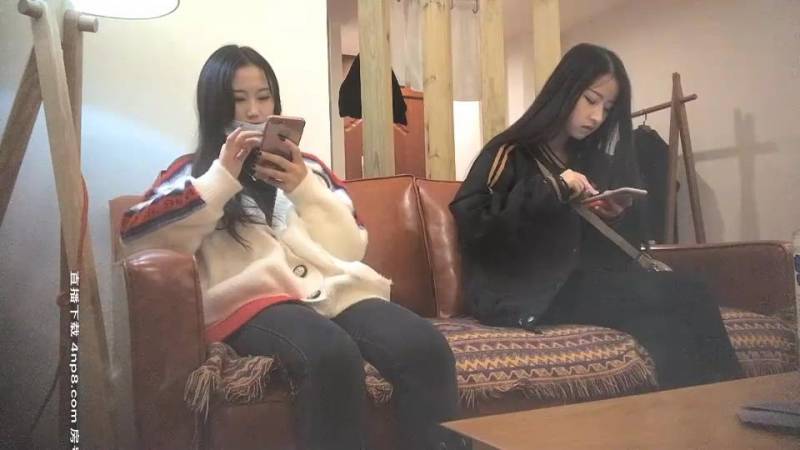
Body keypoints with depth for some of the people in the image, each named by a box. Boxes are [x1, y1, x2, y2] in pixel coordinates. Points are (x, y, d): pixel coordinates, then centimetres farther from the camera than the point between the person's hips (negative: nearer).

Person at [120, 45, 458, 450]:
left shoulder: (306, 167, 25)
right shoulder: (195, 172, 17)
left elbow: (353, 247, 15)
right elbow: (135, 235, -2)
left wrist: (305, 189, 1)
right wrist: (222, 178, -6)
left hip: (333, 288, 4)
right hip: (255, 297, -3)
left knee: (427, 347, -26)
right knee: (333, 355, -36)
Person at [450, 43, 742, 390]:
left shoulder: (594, 161, 18)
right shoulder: (510, 154, 1)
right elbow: (472, 226, -15)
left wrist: (615, 220, -2)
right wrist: (550, 190, -17)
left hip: (579, 282, 6)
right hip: (523, 293, -6)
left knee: (688, 294, -22)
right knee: (681, 296, -22)